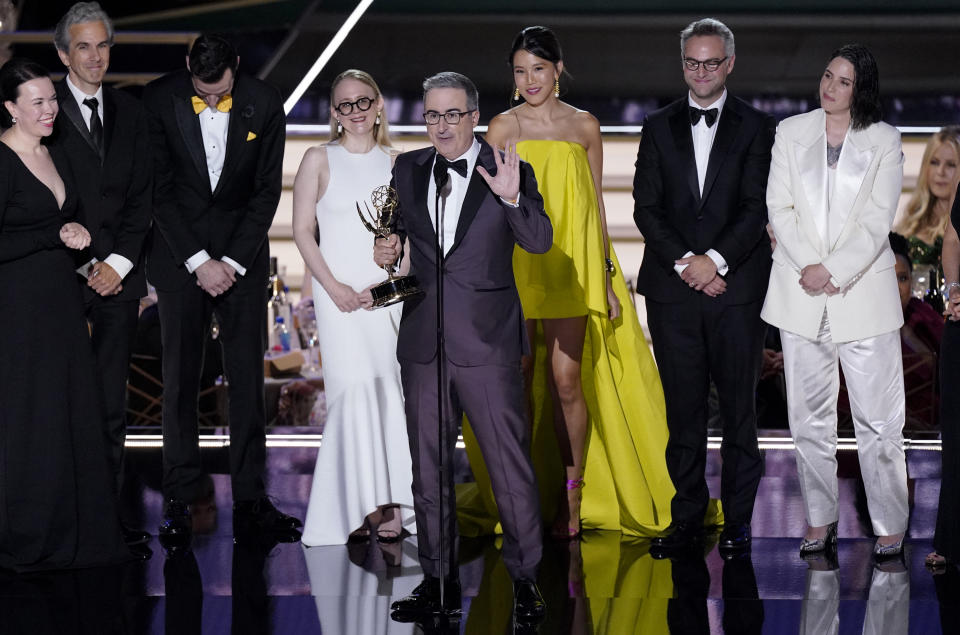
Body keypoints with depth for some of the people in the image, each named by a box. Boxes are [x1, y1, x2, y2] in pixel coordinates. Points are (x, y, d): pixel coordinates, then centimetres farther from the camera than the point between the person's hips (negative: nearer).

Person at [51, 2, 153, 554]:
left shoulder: (131, 114, 13)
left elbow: (142, 197, 10)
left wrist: (120, 262, -2)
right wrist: (82, 264, -7)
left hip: (119, 275, 4)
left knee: (113, 403, 4)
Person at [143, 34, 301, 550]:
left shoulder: (264, 105, -8)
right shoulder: (158, 100, -11)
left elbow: (267, 191, -2)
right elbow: (159, 190, -8)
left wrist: (232, 263, -9)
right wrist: (199, 262, -12)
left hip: (242, 249, 1)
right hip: (179, 249, -1)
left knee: (247, 375, -1)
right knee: (180, 376, -2)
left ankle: (249, 501, 4)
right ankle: (178, 502, 2)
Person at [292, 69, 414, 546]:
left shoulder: (395, 162, 12)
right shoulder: (319, 160, 5)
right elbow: (303, 229, 2)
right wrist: (333, 287, -9)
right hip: (338, 289, -3)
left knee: (390, 391, -3)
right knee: (354, 389, -14)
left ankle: (389, 503, 1)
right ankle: (365, 503, -13)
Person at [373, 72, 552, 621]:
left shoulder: (509, 171, -2)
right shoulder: (408, 169, 10)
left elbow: (540, 241, -11)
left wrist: (512, 198, -27)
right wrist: (388, 246, 4)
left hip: (487, 342, -4)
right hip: (423, 341, 4)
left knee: (511, 462, -3)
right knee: (428, 465, 10)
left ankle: (525, 578, 8)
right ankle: (440, 580, 20)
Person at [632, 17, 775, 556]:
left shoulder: (757, 127, 5)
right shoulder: (660, 128, 12)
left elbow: (758, 206, -3)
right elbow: (646, 208, 5)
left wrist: (716, 259, -14)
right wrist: (685, 262, -9)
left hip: (737, 285, -2)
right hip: (672, 289, 2)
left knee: (740, 407, 2)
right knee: (683, 410, 5)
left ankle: (738, 520, 10)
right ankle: (687, 519, 12)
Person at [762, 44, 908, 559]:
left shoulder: (884, 140, 4)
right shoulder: (792, 132, 10)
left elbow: (877, 220, -4)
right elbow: (780, 208, 3)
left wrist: (834, 271, -13)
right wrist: (809, 267, -10)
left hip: (863, 289, -2)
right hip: (801, 290, 2)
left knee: (878, 418, -5)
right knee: (809, 415, 6)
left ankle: (890, 526, 4)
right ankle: (820, 519, 17)